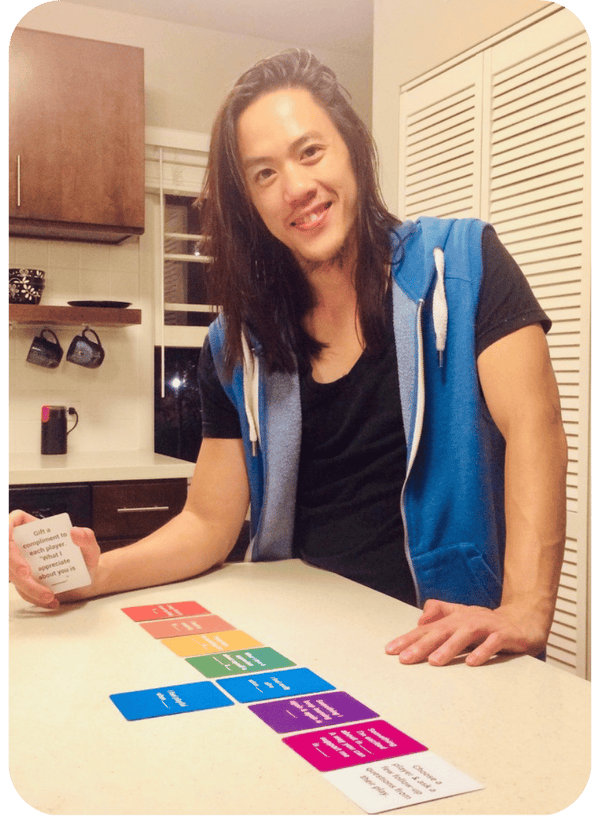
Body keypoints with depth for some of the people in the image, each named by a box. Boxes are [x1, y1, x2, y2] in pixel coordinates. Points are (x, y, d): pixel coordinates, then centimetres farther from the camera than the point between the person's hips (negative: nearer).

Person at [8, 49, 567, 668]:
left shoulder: (460, 262, -4)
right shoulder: (237, 344, 4)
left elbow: (534, 430, -14)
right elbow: (209, 524, 6)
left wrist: (524, 613, -28)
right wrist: (101, 572, -14)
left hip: (448, 649, -3)